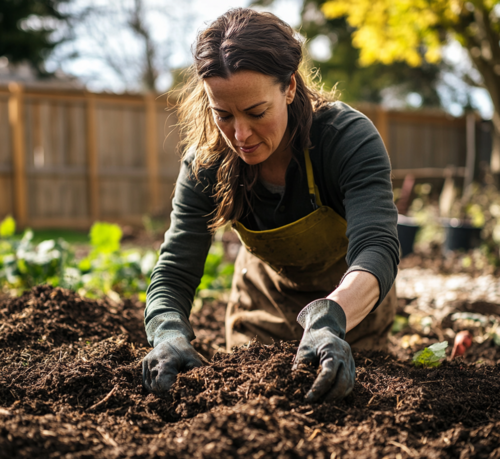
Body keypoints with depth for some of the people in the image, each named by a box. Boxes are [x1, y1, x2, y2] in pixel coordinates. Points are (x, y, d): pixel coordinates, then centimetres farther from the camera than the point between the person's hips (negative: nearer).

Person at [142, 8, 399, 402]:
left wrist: (330, 322, -68)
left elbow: (376, 249, -47)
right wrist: (169, 335, -51)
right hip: (264, 303, 2)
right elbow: (173, 273, -28)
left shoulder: (350, 138, -34)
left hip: (352, 302, -1)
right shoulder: (205, 163, -24)